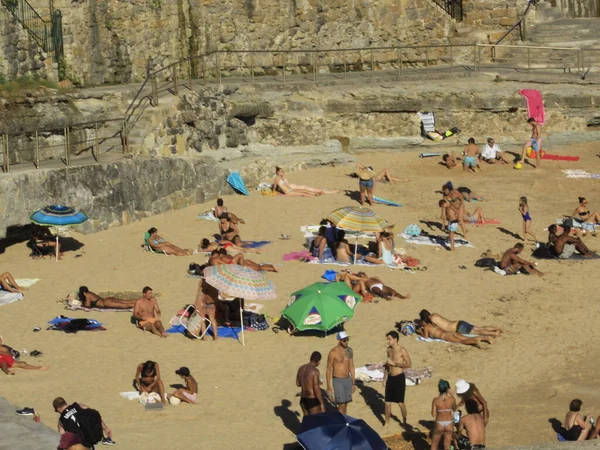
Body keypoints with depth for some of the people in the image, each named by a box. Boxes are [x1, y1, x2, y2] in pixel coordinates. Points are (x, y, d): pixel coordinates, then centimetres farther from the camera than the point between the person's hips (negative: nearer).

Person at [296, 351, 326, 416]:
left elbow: (298, 384, 16)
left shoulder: (301, 368, 2)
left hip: (303, 400, 8)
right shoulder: (315, 371, -22)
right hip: (313, 401, -8)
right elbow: (317, 390, -23)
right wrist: (322, 404, -15)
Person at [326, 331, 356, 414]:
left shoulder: (349, 351, 3)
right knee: (341, 405, -8)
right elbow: (329, 370, -11)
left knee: (345, 404, 11)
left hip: (347, 380, 6)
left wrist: (353, 383, 14)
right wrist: (329, 387, -11)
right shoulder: (333, 352, -15)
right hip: (338, 381, -6)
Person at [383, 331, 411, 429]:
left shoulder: (402, 350, -13)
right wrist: (385, 379, 17)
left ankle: (404, 422, 18)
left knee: (400, 402, 2)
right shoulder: (389, 350, 8)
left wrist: (394, 363, -20)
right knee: (387, 402, 7)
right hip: (390, 377, 6)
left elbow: (409, 364, -17)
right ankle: (387, 423, 18)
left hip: (399, 378, -6)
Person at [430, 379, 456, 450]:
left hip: (439, 424, -1)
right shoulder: (452, 399, -13)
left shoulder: (435, 400, -16)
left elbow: (433, 414, -11)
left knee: (434, 444, 20)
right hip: (449, 424, 1)